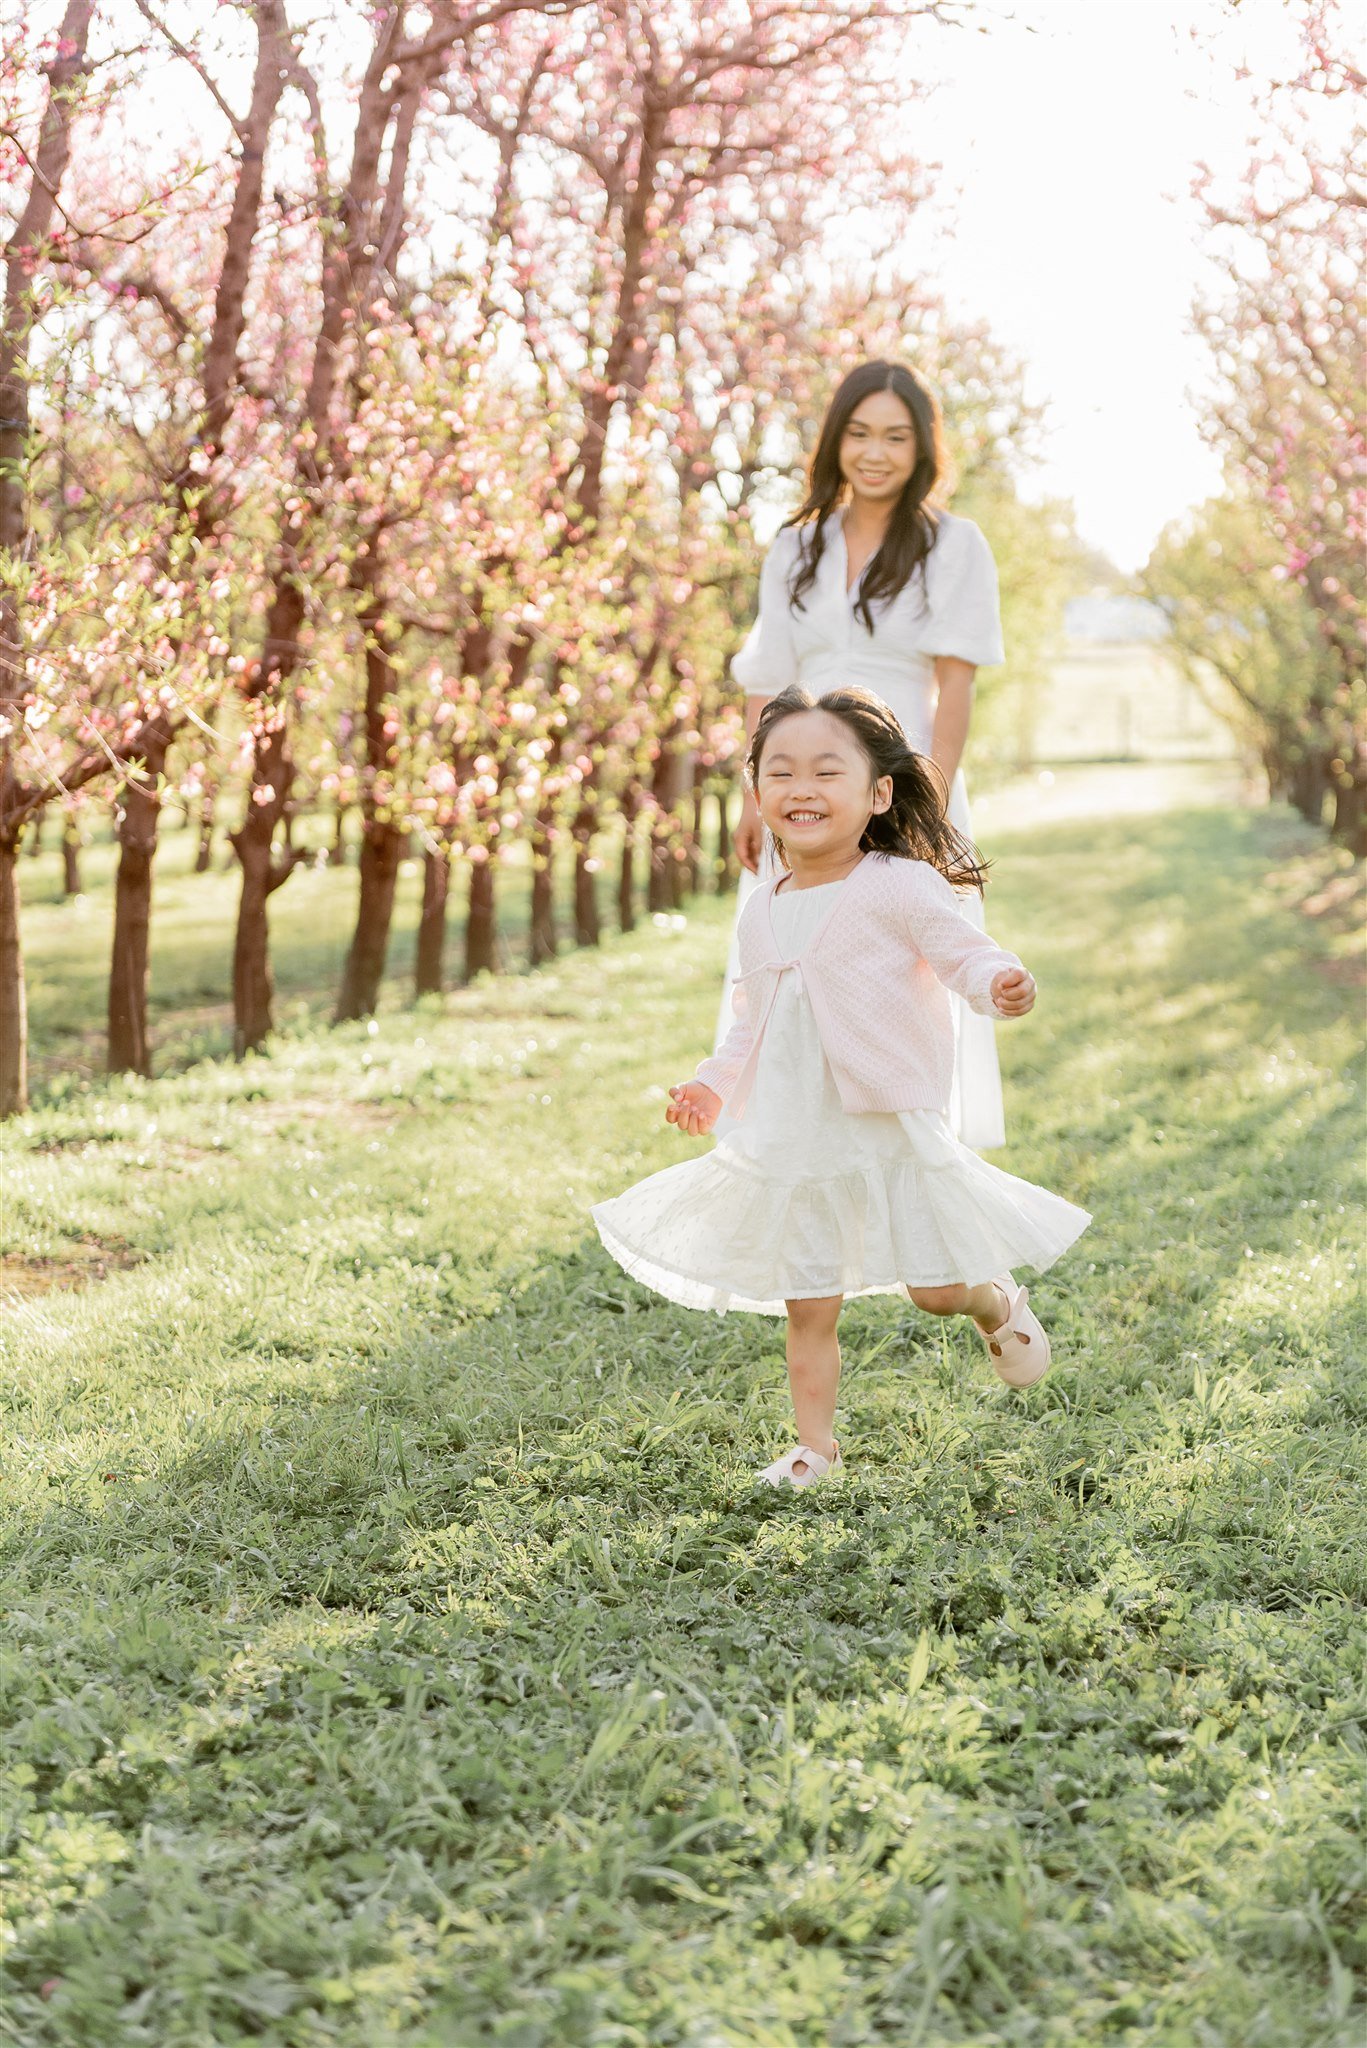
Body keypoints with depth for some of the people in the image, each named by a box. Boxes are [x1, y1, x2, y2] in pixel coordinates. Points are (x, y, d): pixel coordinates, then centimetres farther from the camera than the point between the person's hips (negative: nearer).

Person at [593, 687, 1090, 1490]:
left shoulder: (900, 888, -11)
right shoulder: (763, 915, 8)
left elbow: (967, 952, -16)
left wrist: (1001, 983, -37)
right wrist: (712, 1086, 12)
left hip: (890, 1131, -4)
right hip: (792, 1143, 5)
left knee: (937, 1287, 2)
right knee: (808, 1307, 6)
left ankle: (1001, 1304, 36)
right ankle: (814, 1445, 18)